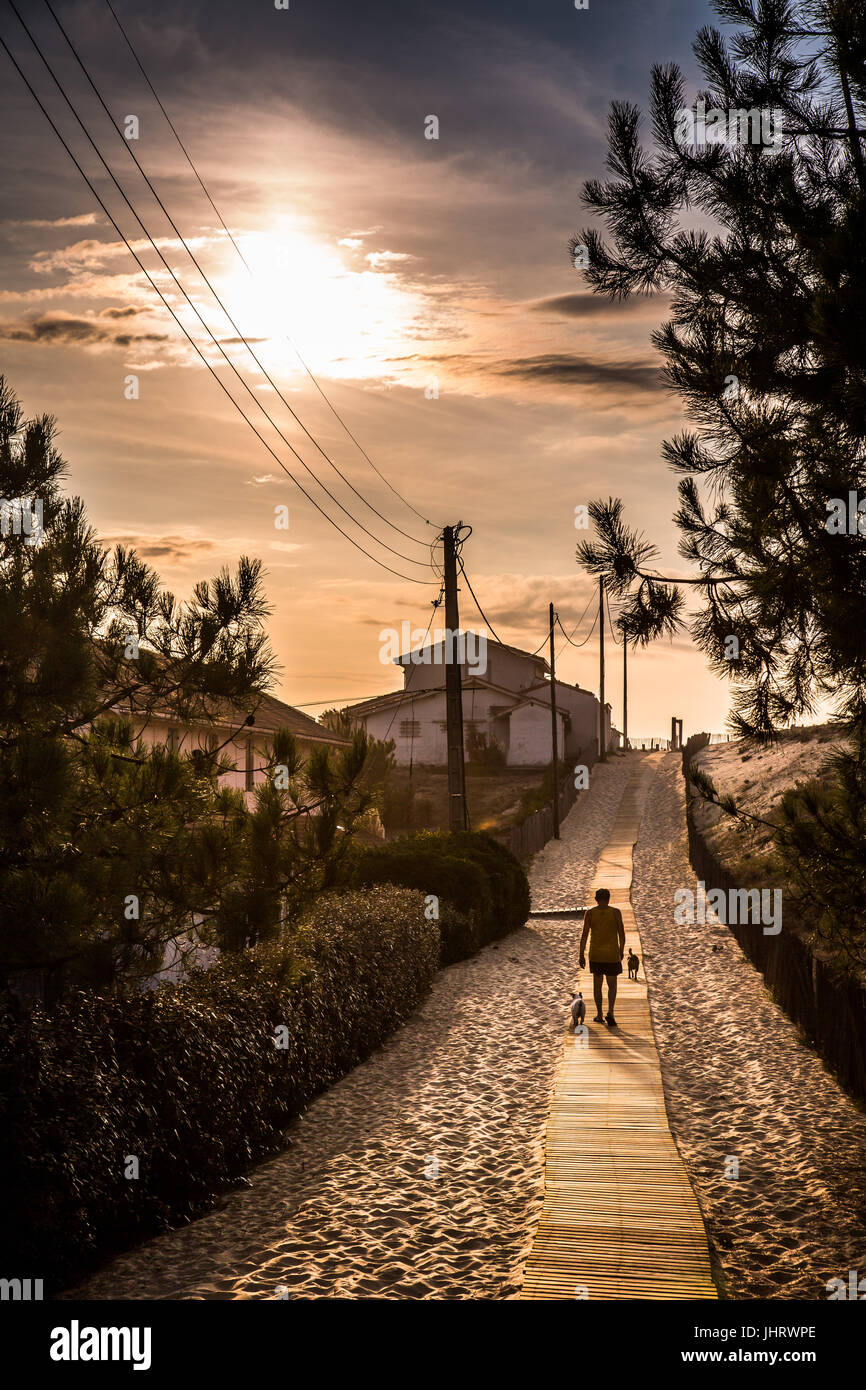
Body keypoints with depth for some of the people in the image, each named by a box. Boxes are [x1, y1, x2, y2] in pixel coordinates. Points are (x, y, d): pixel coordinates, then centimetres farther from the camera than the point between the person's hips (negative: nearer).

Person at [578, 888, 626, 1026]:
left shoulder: (590, 913, -2)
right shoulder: (616, 912, -5)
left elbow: (584, 935, -7)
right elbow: (622, 934, -2)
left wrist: (581, 955, -4)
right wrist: (622, 951, 13)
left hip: (595, 954, 1)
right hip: (612, 955, -1)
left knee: (597, 984, 17)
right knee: (612, 986, 7)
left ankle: (599, 1015, 21)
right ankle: (610, 1012, -14)